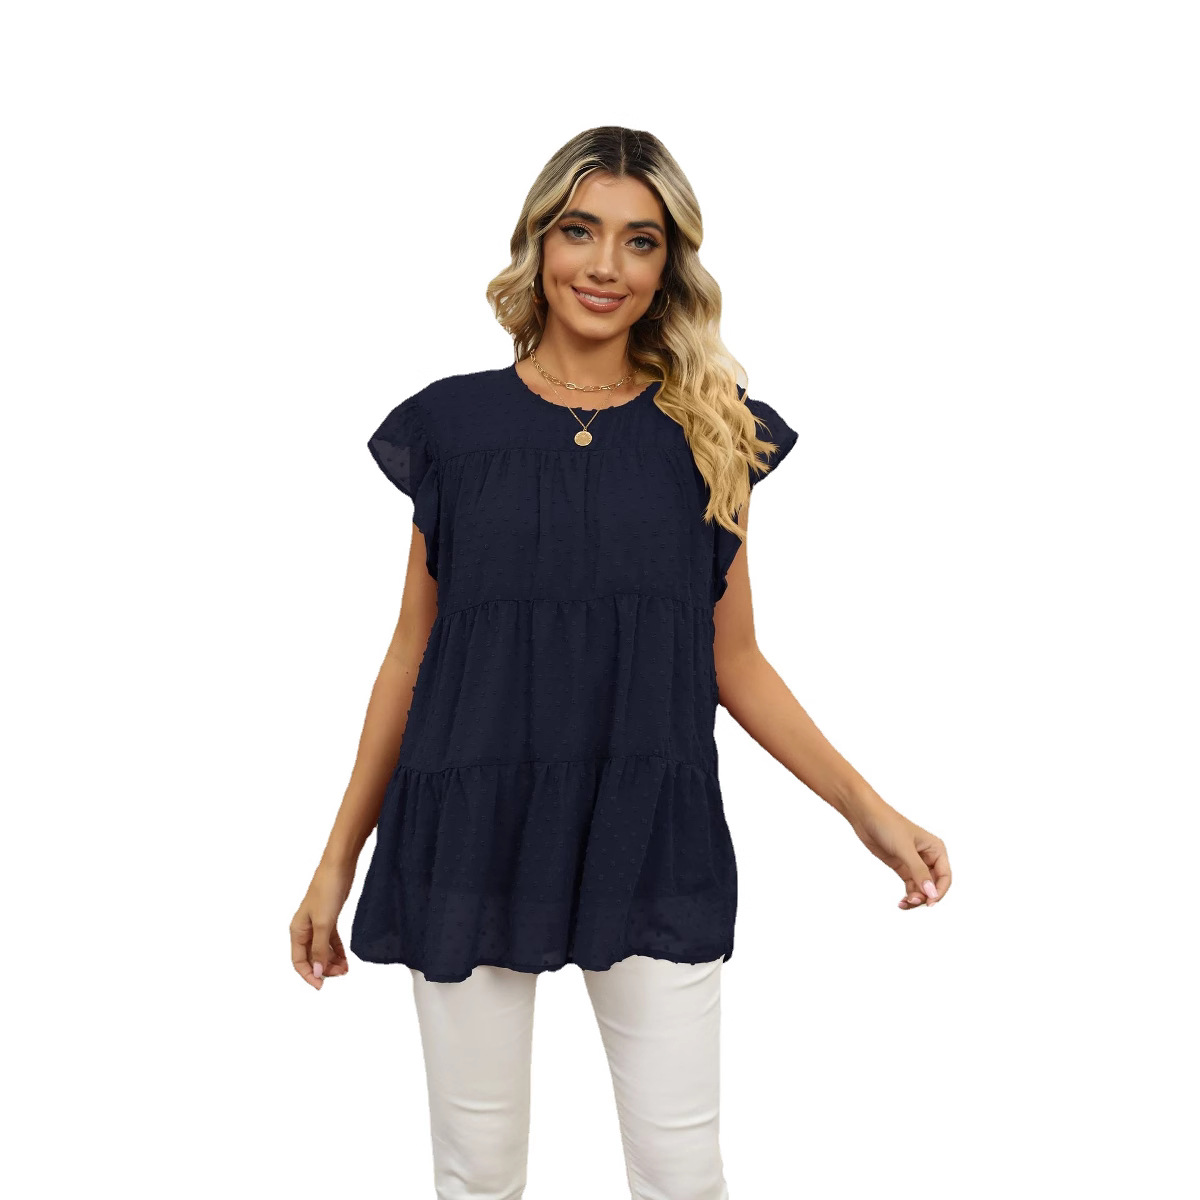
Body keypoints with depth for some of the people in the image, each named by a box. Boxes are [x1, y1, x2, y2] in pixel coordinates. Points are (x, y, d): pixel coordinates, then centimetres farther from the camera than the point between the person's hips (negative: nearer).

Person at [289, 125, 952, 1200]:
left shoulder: (713, 434, 4)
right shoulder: (457, 424, 2)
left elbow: (734, 661, 8)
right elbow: (414, 653, 6)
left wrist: (867, 807, -1)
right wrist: (338, 860, 7)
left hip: (650, 835, 0)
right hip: (474, 831, 0)